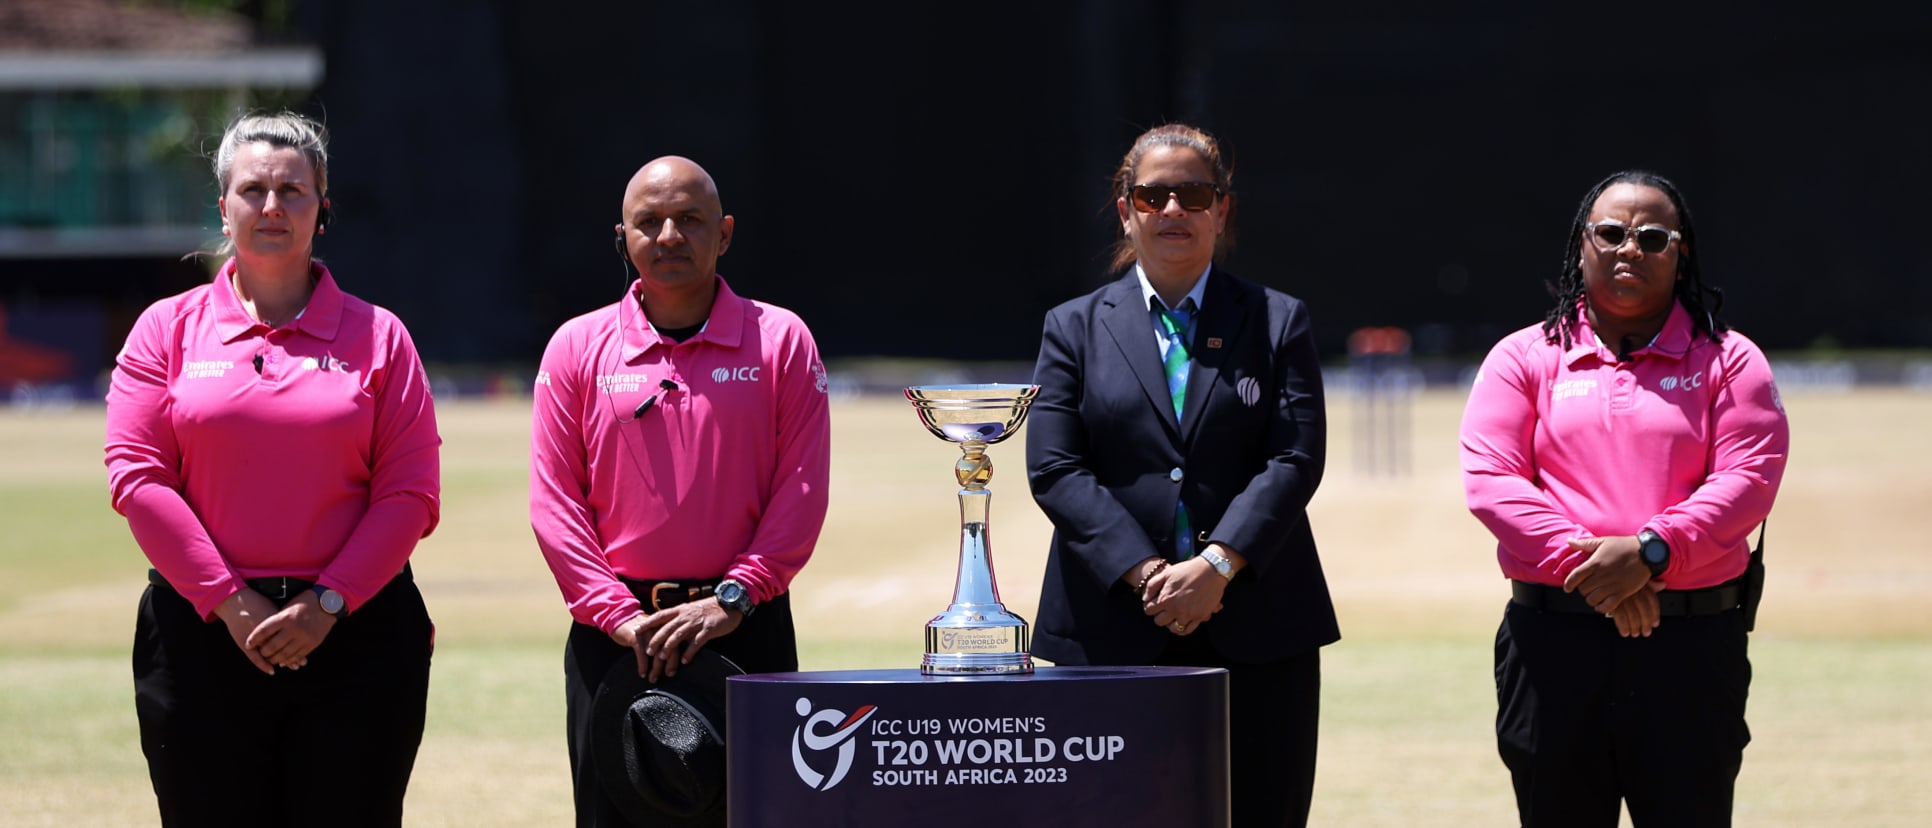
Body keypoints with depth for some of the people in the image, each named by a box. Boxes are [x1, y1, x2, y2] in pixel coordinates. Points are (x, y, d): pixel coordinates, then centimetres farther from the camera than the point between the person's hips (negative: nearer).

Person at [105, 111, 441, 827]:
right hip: (201, 631, 0)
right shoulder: (169, 327, 7)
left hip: (353, 629, 0)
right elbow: (136, 476, -1)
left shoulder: (377, 336, 7)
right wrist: (231, 601, -10)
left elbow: (411, 496, 1)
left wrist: (326, 603, -11)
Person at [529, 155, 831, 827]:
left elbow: (802, 488, -1)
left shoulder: (780, 340, 4)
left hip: (745, 626, -1)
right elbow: (553, 497, 2)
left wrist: (733, 599, -12)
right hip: (613, 636, 1)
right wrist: (616, 614, -9)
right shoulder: (578, 348, 7)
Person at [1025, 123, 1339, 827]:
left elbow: (1296, 459, -1)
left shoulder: (1278, 322, 11)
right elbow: (1054, 469, 0)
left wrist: (1217, 565, -14)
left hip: (1257, 632, 0)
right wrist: (1146, 575, -12)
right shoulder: (1075, 328, 11)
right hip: (1113, 631, 0)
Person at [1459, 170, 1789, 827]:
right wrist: (1587, 563, -15)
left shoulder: (1728, 360, 9)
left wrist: (1650, 551, -18)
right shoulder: (1523, 359, 9)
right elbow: (1490, 479, -2)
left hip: (1694, 646, -1)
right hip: (1553, 642, 1)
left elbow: (1750, 478, -4)